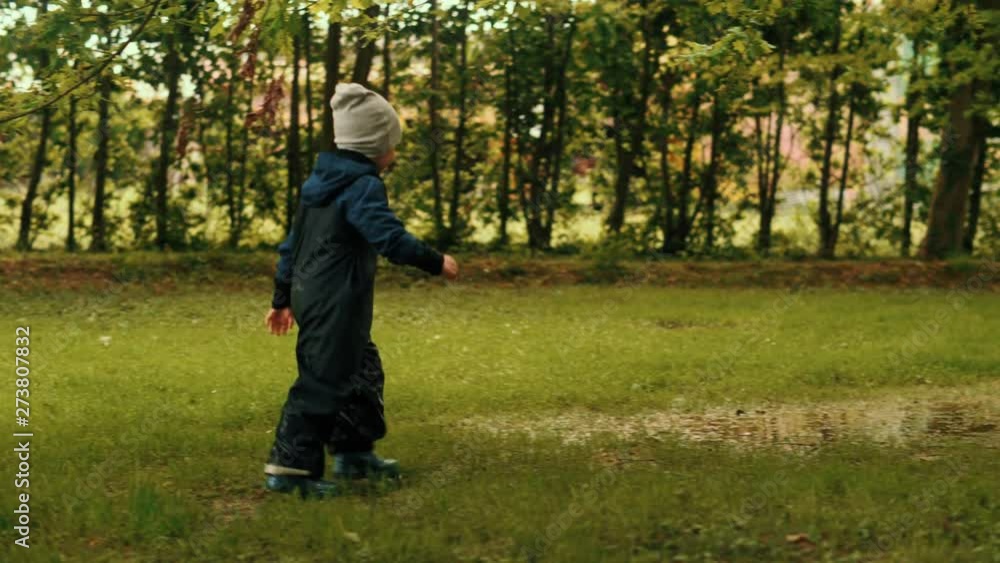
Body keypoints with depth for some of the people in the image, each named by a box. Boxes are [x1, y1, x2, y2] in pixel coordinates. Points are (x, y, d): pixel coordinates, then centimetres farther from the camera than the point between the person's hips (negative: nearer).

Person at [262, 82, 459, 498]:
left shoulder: (319, 183, 16)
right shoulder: (363, 186, -14)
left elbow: (293, 244, 20)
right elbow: (390, 238, -24)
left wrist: (283, 299, 26)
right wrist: (436, 262, -13)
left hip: (310, 295, 10)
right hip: (335, 304, -10)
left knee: (362, 371, 20)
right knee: (323, 381, -8)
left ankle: (354, 452, 29)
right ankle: (289, 467, -9)